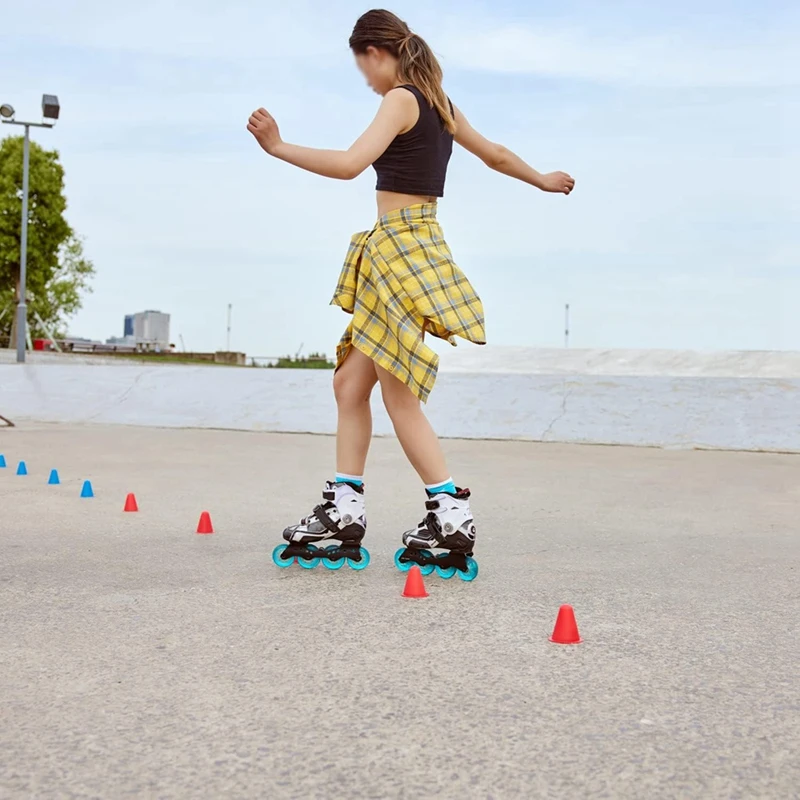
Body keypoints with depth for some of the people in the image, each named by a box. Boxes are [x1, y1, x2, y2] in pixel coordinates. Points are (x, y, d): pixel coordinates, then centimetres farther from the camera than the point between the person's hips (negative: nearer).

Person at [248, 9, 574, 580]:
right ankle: (343, 514, 11)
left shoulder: (402, 100, -10)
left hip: (404, 249, -10)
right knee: (350, 383, 9)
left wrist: (279, 148, -22)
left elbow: (350, 164, -24)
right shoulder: (438, 104, 16)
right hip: (394, 253, 10)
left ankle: (452, 518, -5)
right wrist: (543, 180, 45)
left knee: (400, 397, -7)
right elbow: (495, 154, 29)